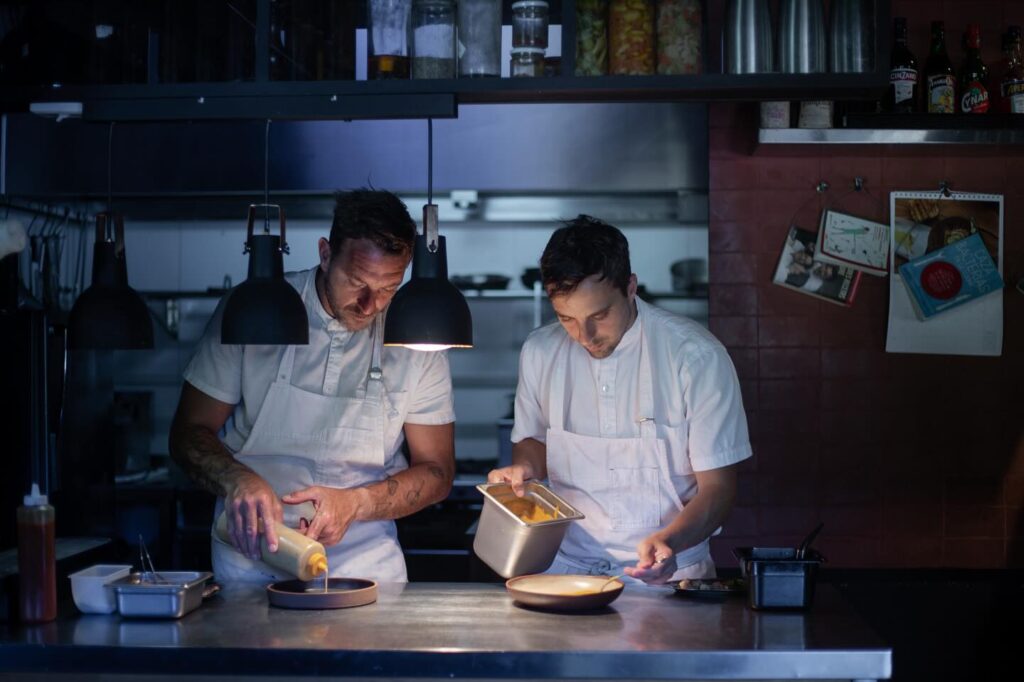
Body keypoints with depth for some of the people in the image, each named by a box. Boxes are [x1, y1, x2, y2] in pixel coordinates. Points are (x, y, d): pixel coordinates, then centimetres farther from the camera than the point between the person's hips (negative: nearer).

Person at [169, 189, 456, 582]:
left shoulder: (414, 340, 0)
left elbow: (436, 472, 6)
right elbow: (189, 433, 3)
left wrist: (354, 503, -13)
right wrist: (239, 480, -19)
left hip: (364, 565, 0)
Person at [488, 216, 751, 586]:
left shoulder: (697, 356, -8)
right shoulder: (539, 352, 3)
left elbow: (717, 488, -6)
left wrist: (669, 541, -23)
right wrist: (523, 469, -1)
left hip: (670, 569, -2)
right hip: (566, 563, 2)